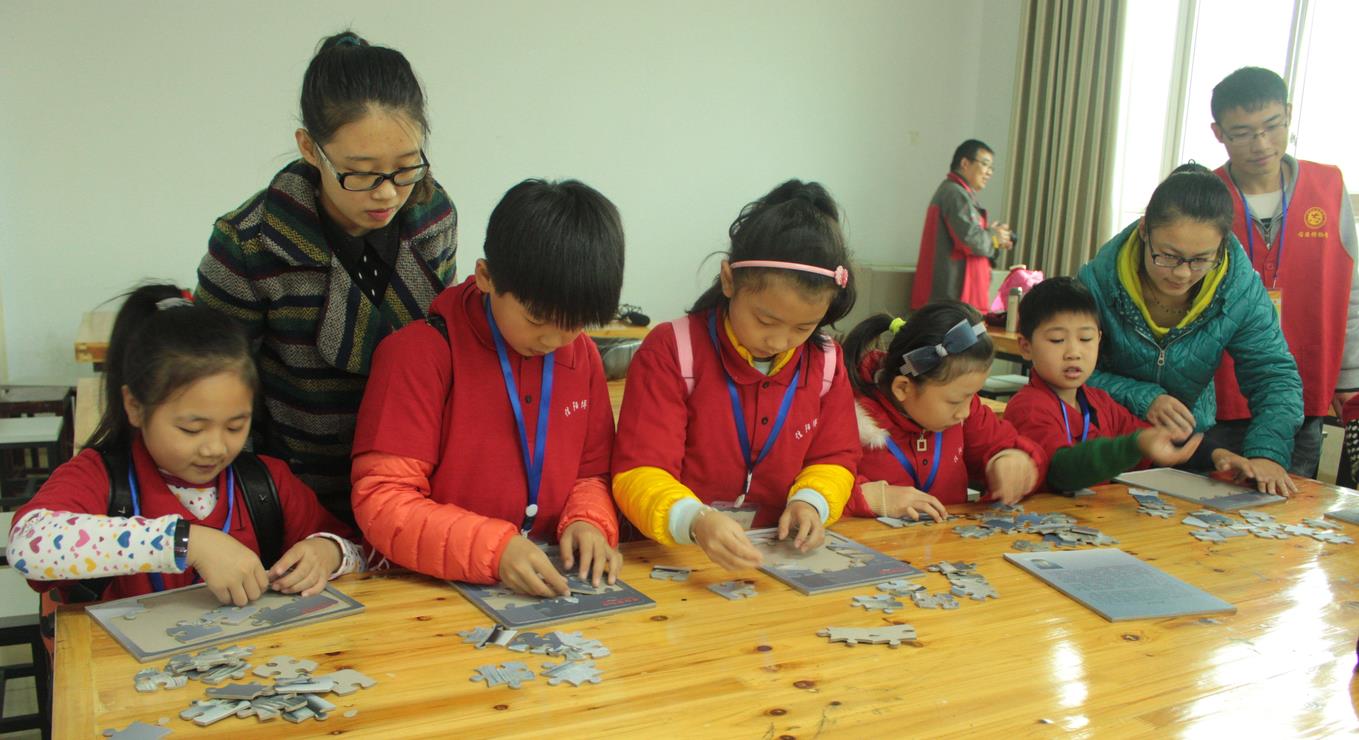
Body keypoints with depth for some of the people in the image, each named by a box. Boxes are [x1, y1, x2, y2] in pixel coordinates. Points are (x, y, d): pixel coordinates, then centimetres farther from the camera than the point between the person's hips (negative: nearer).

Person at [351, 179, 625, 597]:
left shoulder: (582, 355, 6)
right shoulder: (422, 354, -11)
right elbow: (380, 500, -14)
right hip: (435, 593, -4)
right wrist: (494, 549, -25)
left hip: (553, 585, 4)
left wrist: (589, 522, -7)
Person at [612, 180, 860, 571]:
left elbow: (835, 458, 12)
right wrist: (694, 521, -36)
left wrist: (811, 500, -10)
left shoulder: (825, 362, 3)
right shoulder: (671, 352, -11)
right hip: (675, 559, -3)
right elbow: (640, 472, -16)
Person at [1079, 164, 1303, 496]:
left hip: (1193, 440, 3)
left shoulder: (1242, 289, -12)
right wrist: (1142, 398, -29)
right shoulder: (1099, 281, -20)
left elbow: (1274, 375, -9)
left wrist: (1267, 451, -26)